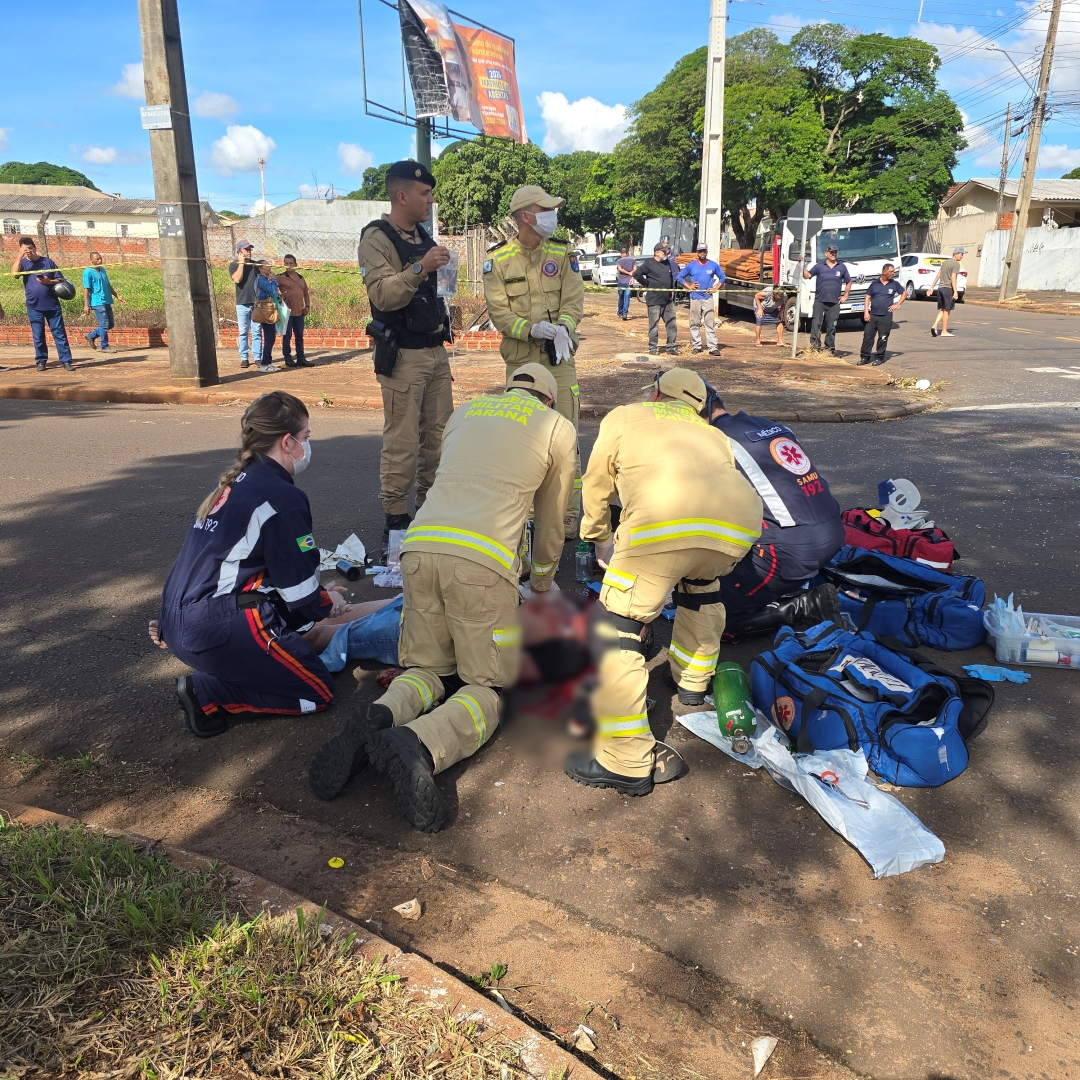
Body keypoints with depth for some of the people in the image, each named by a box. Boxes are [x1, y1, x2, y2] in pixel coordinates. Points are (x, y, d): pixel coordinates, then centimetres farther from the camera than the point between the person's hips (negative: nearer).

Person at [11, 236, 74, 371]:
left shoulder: (47, 261, 5)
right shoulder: (23, 263, 6)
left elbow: (60, 280, 6)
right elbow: (15, 273, -14)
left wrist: (48, 281, -12)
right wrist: (19, 256, -15)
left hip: (52, 305, -1)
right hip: (34, 307, 1)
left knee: (59, 333, -1)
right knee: (38, 336, 5)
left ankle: (66, 361, -1)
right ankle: (41, 361, 14)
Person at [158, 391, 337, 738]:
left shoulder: (233, 483, 14)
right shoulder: (284, 498, -13)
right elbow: (299, 589, -9)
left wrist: (318, 599, 26)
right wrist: (328, 605, 13)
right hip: (217, 630, -9)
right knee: (318, 692, 3)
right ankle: (208, 694, -6)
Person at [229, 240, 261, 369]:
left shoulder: (255, 264, 11)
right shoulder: (234, 265, 1)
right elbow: (237, 279, -16)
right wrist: (241, 263, -12)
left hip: (256, 302, 3)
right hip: (242, 303, -3)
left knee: (257, 332, 2)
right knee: (243, 332, 1)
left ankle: (257, 357, 7)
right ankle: (244, 358, 6)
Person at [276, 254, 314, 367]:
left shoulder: (301, 278, 15)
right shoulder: (280, 277, -2)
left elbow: (306, 293, 22)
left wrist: (307, 306, 11)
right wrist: (281, 296, -18)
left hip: (299, 312, 5)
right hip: (287, 312, -5)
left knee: (299, 336, 10)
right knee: (287, 336, 0)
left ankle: (301, 358, 16)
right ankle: (287, 358, 8)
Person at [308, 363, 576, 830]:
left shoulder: (465, 410, 28)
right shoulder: (558, 428, 17)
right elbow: (551, 523, 25)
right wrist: (541, 585, 43)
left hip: (419, 546, 4)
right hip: (483, 560, -4)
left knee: (430, 668, 20)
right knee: (488, 686, 8)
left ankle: (381, 718, -12)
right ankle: (419, 744, -22)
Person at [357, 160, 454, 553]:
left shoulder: (422, 237, 17)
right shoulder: (377, 238, -8)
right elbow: (383, 295, -22)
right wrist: (420, 266, -29)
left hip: (435, 353, 8)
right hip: (403, 356, -8)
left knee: (438, 435, 9)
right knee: (403, 443, -7)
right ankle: (395, 520, 2)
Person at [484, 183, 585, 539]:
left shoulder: (562, 253, 7)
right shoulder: (497, 259, 0)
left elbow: (574, 300, 0)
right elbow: (498, 312, -5)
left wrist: (562, 328, -21)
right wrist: (533, 328, -22)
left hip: (559, 358, 1)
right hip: (520, 359, -1)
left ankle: (568, 519, 4)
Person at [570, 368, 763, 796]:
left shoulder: (624, 416, 33)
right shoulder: (713, 434, 41)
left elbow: (596, 487, 38)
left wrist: (600, 540, 56)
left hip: (664, 519, -5)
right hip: (741, 523, 5)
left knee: (618, 630, 7)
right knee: (701, 582, 37)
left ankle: (627, 763, 6)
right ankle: (693, 681, 49)